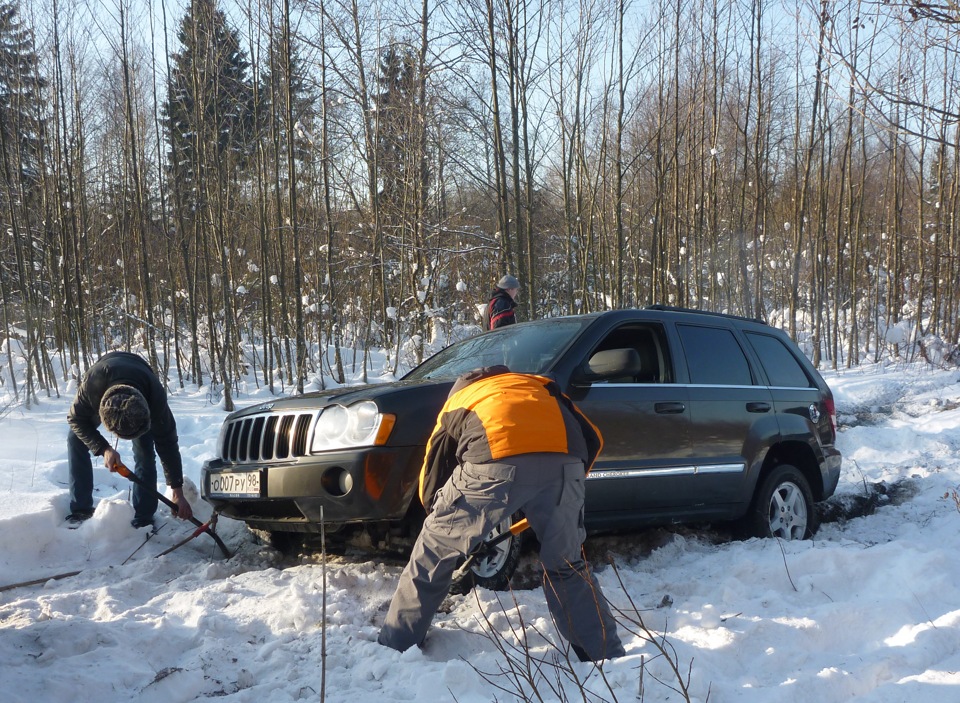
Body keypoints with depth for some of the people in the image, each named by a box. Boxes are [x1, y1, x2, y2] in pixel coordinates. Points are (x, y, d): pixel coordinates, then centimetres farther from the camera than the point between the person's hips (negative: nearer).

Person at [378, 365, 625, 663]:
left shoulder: (456, 403, 40)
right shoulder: (541, 386, 44)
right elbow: (592, 439, 35)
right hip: (563, 461, 2)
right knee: (567, 567, 24)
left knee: (431, 558, 17)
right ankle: (608, 658, 27)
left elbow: (430, 483, 39)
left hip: (495, 461, -2)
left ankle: (393, 649, 25)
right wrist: (566, 488, 45)